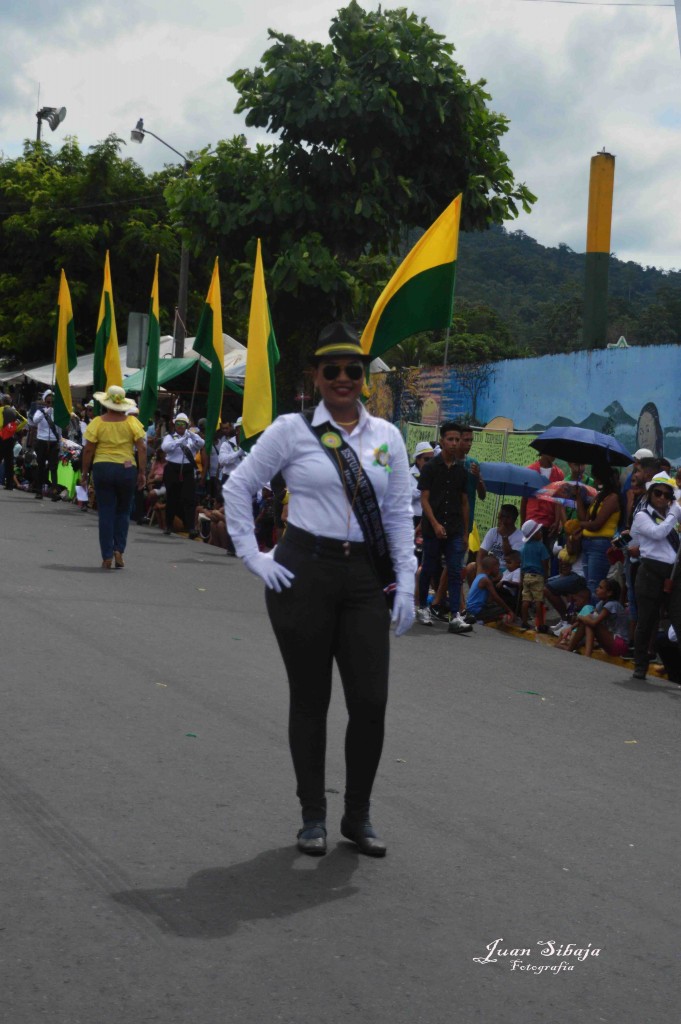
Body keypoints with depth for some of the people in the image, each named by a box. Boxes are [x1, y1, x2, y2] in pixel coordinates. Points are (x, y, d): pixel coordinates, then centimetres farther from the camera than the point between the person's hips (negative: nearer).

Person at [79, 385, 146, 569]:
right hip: (127, 469, 1)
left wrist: (84, 473, 6)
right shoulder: (132, 422, 0)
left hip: (102, 469, 0)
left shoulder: (97, 422, -2)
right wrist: (142, 472, 0)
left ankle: (107, 557, 4)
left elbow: (88, 450, -3)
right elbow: (142, 448, -5)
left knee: (106, 513, 4)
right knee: (123, 511, 16)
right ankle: (119, 550, 3)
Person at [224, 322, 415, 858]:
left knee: (372, 701, -1)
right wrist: (253, 557, 0)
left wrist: (406, 583, 5)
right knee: (310, 699, 6)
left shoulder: (386, 436, 9)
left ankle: (359, 815, 17)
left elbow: (400, 513, 11)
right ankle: (313, 817, 20)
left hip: (365, 577, 3)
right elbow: (238, 487, 5)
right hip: (304, 572, -2)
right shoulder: (293, 430, 0)